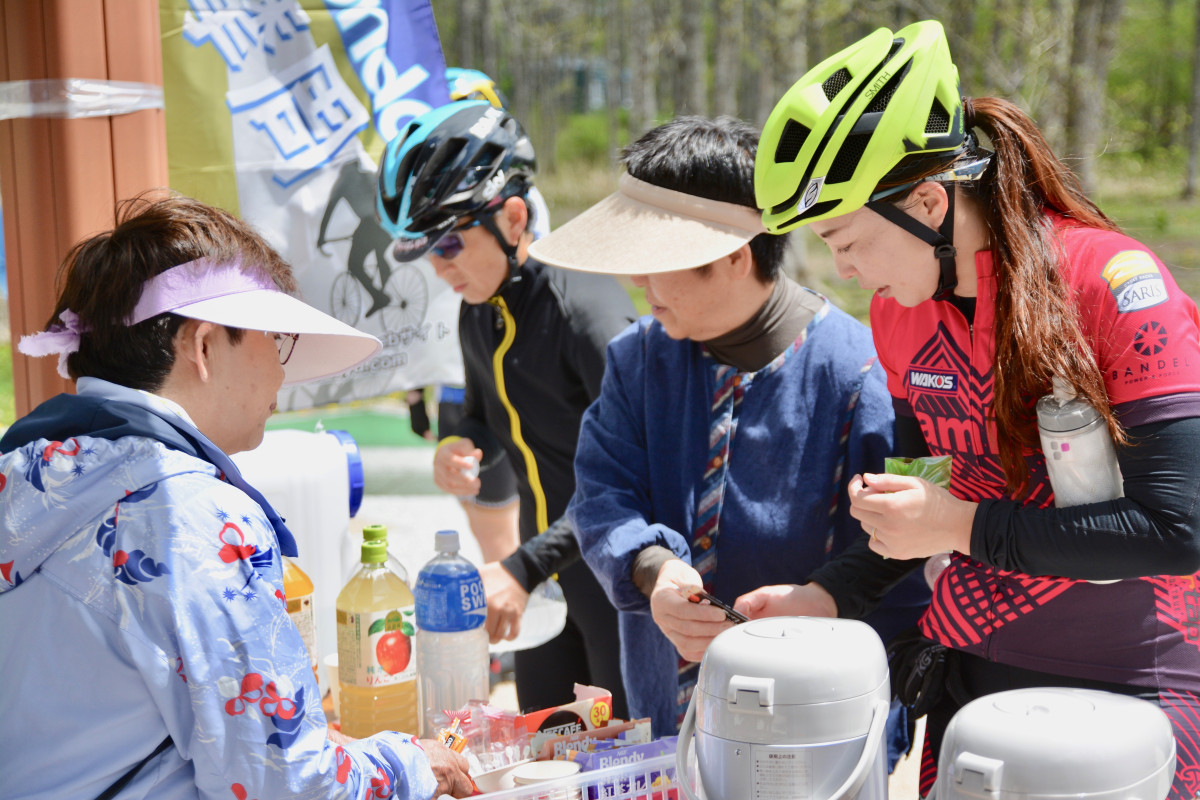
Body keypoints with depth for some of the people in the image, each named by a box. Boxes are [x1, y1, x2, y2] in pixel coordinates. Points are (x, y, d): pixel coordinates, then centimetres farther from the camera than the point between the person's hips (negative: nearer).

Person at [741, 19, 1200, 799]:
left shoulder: (1115, 285, -18)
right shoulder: (897, 312, 1)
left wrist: (964, 528, -21)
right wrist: (827, 596, -3)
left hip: (1126, 685, -5)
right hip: (966, 671, 5)